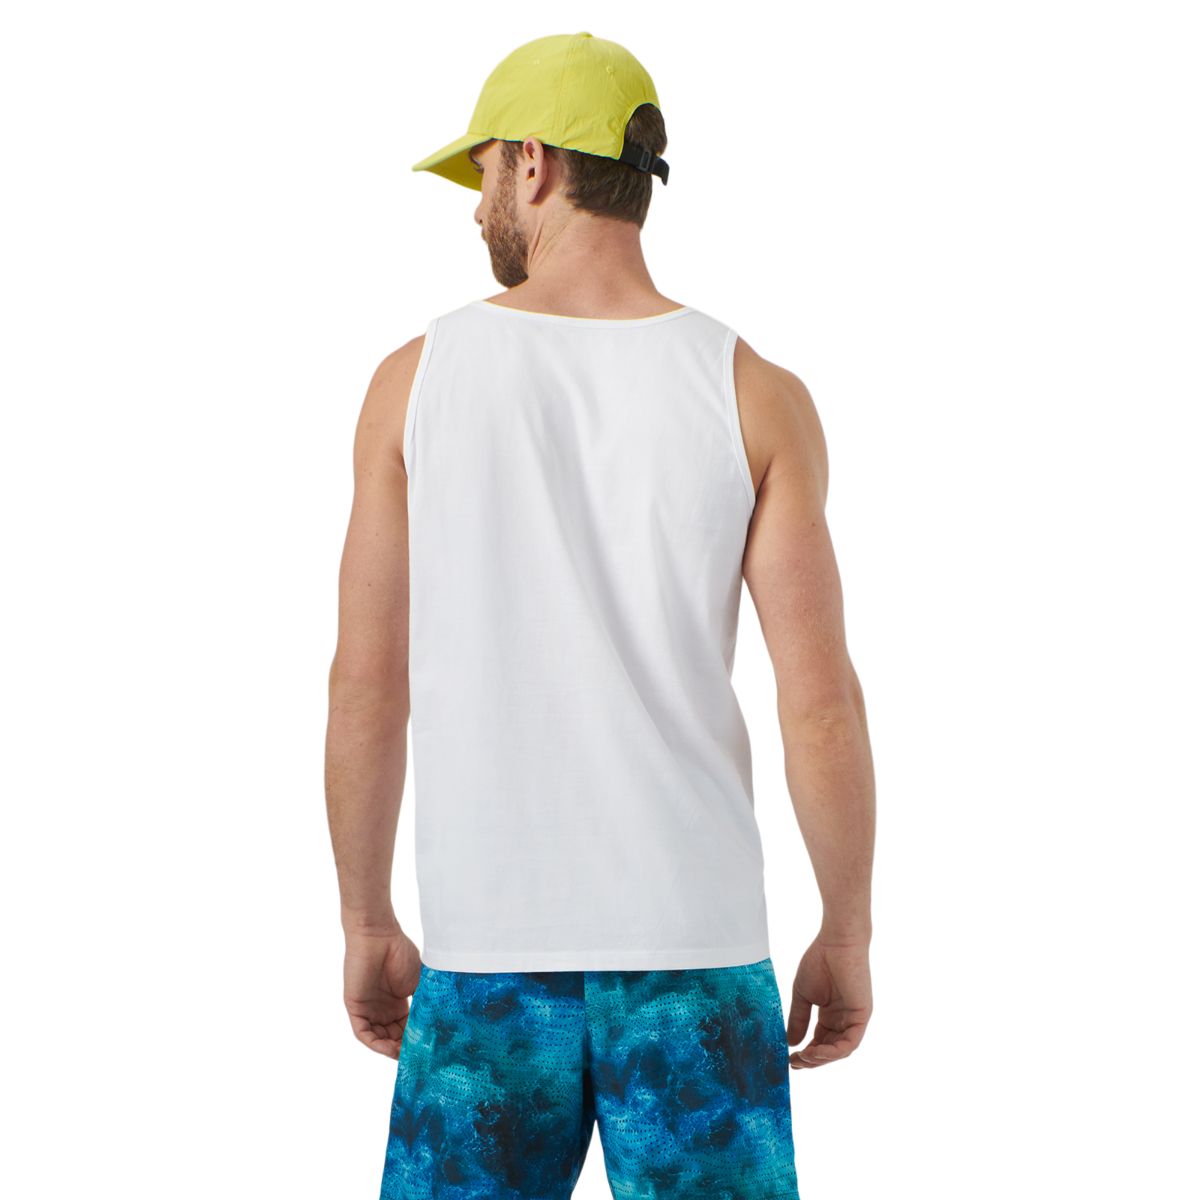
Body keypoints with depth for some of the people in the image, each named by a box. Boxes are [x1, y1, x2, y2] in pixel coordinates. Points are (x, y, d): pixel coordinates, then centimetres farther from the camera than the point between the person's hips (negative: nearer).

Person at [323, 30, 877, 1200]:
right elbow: (821, 699, -7)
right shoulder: (760, 395, -3)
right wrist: (847, 939, 5)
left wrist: (366, 928, 10)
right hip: (696, 947, 0)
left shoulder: (415, 378, -2)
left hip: (487, 947, 1)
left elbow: (364, 687, -2)